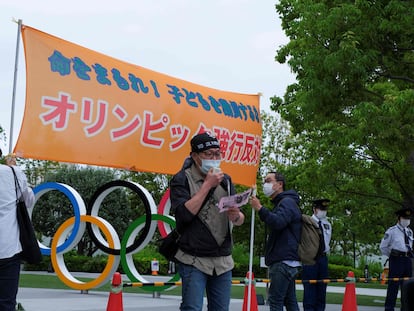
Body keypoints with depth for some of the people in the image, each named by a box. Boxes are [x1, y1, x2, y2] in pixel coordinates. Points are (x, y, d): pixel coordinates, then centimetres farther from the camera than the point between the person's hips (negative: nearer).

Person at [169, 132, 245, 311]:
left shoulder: (225, 180, 14)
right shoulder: (182, 180, -3)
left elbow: (241, 220, 11)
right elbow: (184, 214, -19)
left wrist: (236, 216, -14)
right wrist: (207, 185, -15)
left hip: (223, 261, 5)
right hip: (194, 260, -5)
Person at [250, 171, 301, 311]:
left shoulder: (287, 202, -8)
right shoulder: (281, 203, 25)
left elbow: (278, 222, -26)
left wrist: (260, 208, -27)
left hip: (284, 262, -11)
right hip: (286, 262, 11)